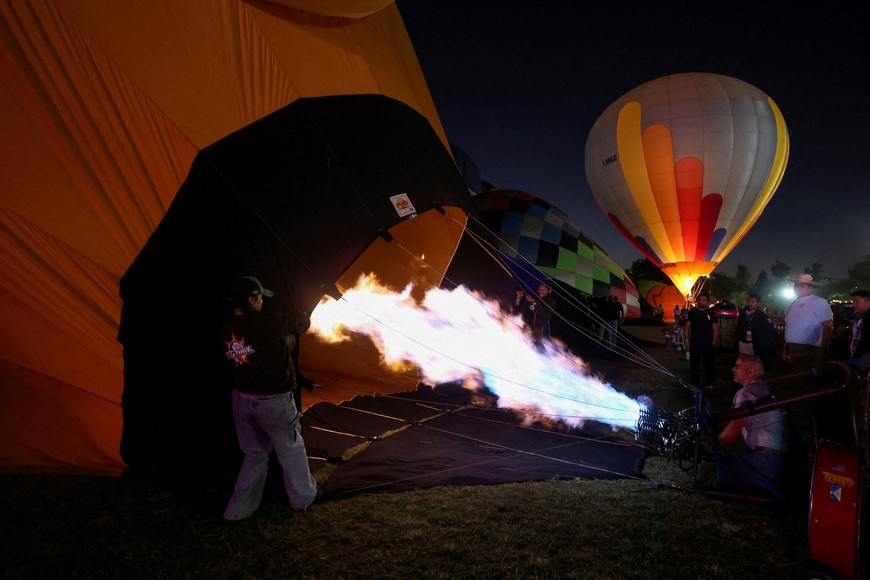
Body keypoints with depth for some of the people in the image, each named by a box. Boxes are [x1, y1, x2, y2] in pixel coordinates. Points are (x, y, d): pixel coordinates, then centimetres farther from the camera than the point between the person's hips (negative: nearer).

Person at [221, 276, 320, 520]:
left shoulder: (227, 329, -2)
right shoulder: (270, 322, -20)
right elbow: (299, 324, -3)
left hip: (241, 399, 6)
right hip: (273, 402, -6)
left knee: (255, 453, 24)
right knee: (291, 450, 16)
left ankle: (238, 509, 28)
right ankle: (303, 497, 34)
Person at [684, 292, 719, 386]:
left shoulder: (711, 313, 2)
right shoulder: (692, 312, 2)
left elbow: (715, 328, 4)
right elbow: (687, 327, 5)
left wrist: (714, 341, -4)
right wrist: (687, 339, -2)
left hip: (708, 343, 0)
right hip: (694, 343, 0)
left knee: (710, 364, 7)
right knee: (694, 364, 6)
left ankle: (709, 384, 19)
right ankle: (694, 384, 15)